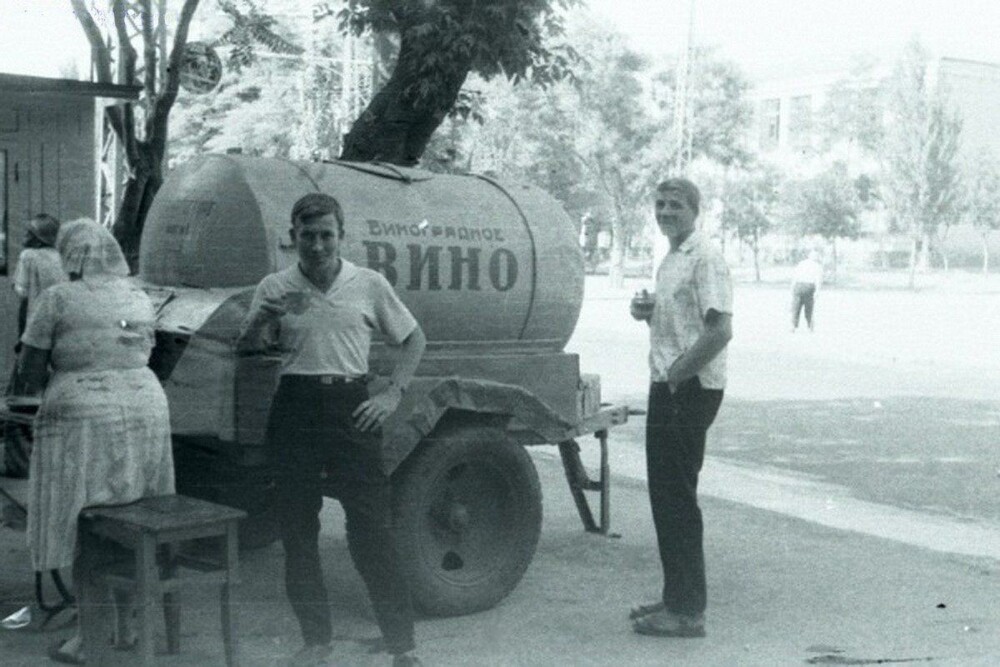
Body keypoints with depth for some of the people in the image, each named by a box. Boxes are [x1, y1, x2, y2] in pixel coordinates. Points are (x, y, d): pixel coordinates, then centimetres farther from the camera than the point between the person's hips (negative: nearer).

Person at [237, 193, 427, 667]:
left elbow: (414, 339, 13)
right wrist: (265, 317, -14)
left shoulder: (369, 285, 4)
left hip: (351, 407, -2)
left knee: (373, 531, -3)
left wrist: (392, 394, 1)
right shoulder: (275, 288, 6)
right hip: (295, 409, 2)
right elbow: (245, 349, 6)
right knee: (297, 530, 6)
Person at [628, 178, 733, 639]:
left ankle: (687, 611, 2)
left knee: (678, 497, -5)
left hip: (691, 389, -10)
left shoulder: (705, 259, -14)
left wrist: (676, 373, -18)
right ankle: (676, 596, 24)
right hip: (667, 388, 10)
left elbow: (720, 330, -22)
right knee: (666, 495, 14)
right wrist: (646, 312, 6)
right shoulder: (670, 260, 16)